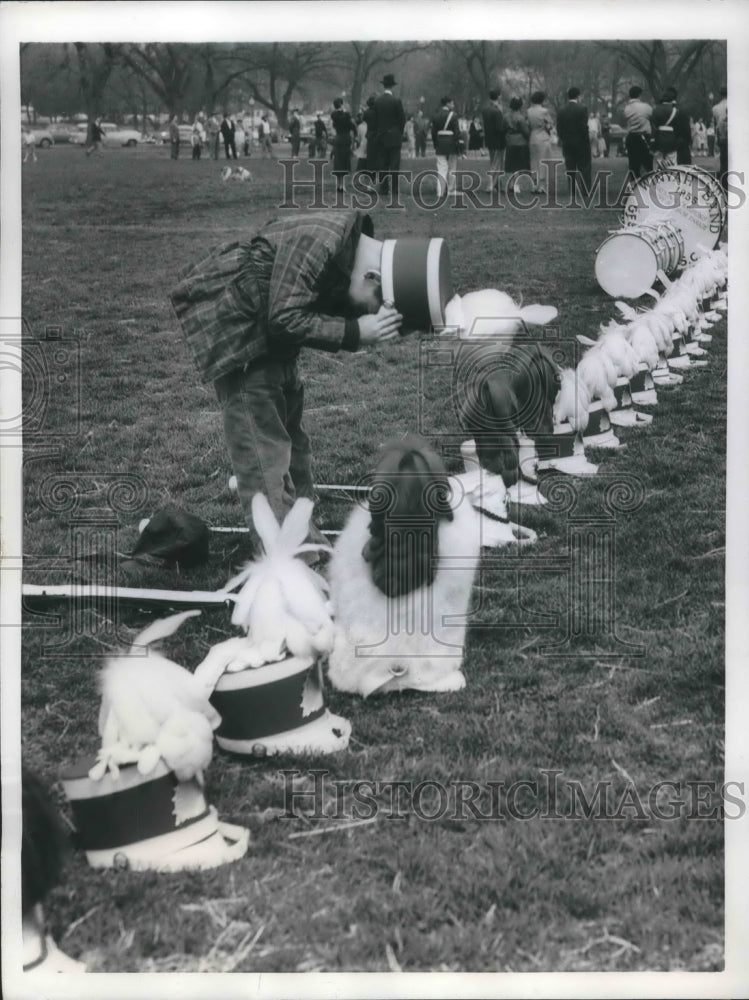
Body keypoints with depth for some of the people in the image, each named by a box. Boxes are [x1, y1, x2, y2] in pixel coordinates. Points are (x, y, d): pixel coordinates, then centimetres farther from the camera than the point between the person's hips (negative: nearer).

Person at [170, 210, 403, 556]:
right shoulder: (317, 243, -30)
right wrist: (355, 332, -27)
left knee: (288, 422, 13)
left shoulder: (352, 248, -2)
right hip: (226, 317, -10)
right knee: (259, 436, -11)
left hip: (264, 326, 10)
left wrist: (363, 326, -16)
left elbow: (325, 311, 2)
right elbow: (285, 320, -29)